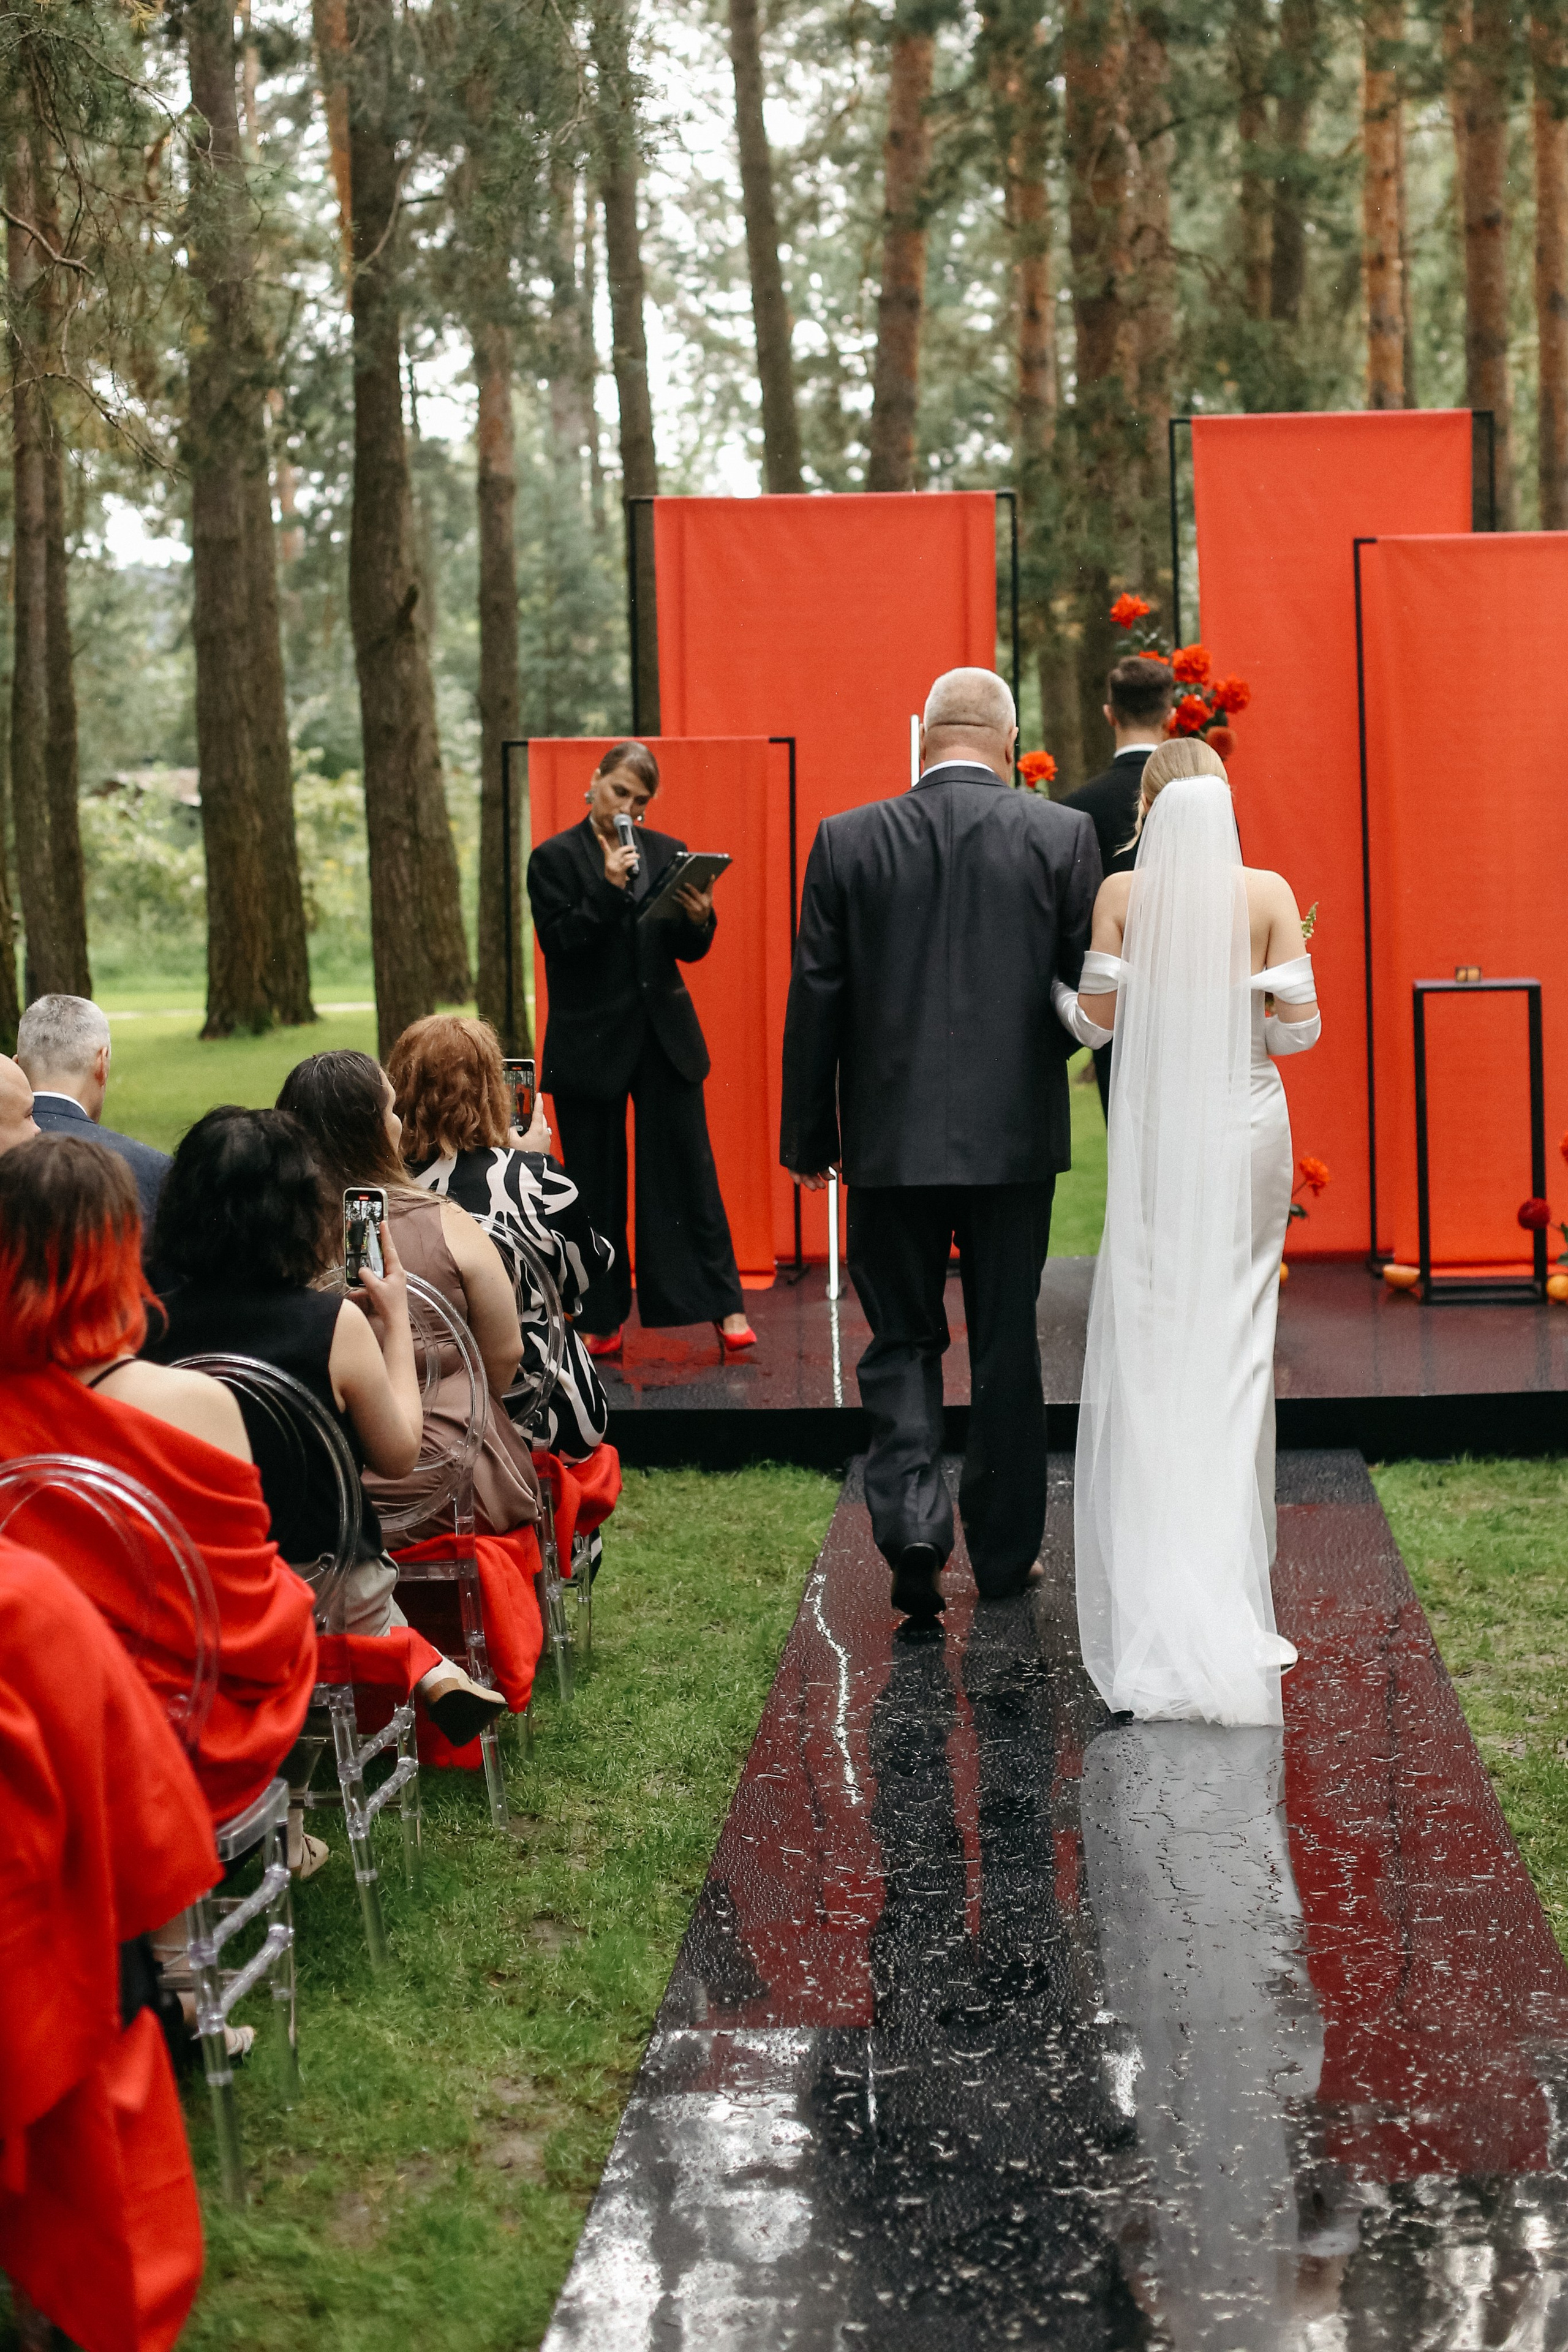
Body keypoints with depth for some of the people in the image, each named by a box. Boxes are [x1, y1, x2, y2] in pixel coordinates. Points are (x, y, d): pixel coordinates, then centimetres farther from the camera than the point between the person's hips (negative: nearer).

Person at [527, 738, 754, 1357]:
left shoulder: (667, 853, 8)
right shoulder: (555, 858, -1)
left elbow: (689, 951, 9)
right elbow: (558, 944, -11)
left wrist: (699, 921, -13)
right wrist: (608, 889, -20)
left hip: (663, 1035, 2)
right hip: (590, 1042, -2)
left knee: (688, 1167, 1)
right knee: (596, 1183, 4)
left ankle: (724, 1306, 5)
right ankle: (603, 1318, 11)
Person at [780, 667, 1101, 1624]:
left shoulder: (846, 841, -3)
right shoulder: (1063, 835, -4)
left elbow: (816, 1000, -1)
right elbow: (1092, 989, -2)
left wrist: (808, 1137, 8)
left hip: (892, 1138, 0)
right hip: (1015, 1135, 0)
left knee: (902, 1340, 11)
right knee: (1007, 1345, 12)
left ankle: (912, 1515, -9)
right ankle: (1005, 1549, 21)